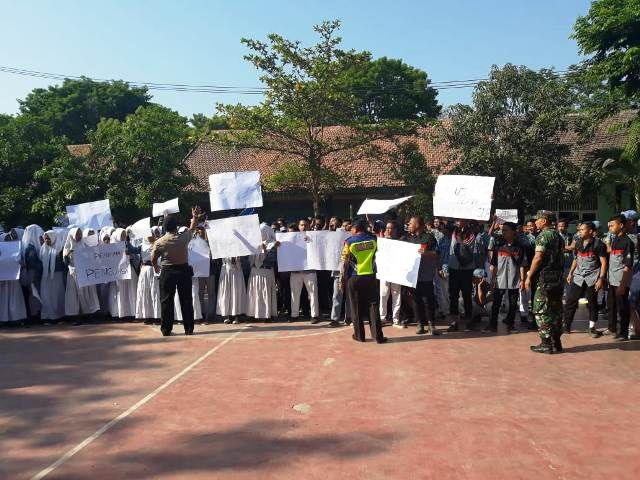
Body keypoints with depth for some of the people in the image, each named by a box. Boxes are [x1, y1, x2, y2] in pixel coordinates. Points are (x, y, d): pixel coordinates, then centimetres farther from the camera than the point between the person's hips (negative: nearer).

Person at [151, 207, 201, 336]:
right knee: (186, 300, 6)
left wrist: (156, 267, 23)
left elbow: (153, 259, 2)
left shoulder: (159, 242, -8)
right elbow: (192, 228, 13)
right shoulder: (183, 238, -7)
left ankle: (166, 329, 8)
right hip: (184, 270, 1)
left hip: (167, 272, -1)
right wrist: (195, 217, 28)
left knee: (166, 301, 6)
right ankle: (189, 329, 9)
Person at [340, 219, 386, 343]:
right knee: (373, 306, 5)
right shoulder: (373, 239, 1)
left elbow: (346, 262, -7)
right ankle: (378, 335, 2)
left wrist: (343, 279, 1)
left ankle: (359, 335, 13)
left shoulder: (349, 241, -6)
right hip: (370, 277, 2)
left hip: (354, 278, -2)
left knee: (356, 307, 8)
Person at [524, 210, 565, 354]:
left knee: (541, 311, -4)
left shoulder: (544, 236, -11)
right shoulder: (559, 236, 16)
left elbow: (538, 257, -17)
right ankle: (556, 342, 16)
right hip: (558, 278, 9)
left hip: (545, 278, -9)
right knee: (556, 310, 11)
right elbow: (561, 257, 19)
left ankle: (547, 344, -3)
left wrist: (529, 276, -12)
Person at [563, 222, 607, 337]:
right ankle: (565, 325, 6)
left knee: (592, 303, 5)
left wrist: (601, 279, -15)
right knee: (570, 301, 0)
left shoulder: (598, 244, -8)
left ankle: (592, 327, 18)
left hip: (592, 277, -4)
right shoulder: (578, 243, 9)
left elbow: (604, 263, -8)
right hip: (578, 276, 5)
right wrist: (570, 273, 12)